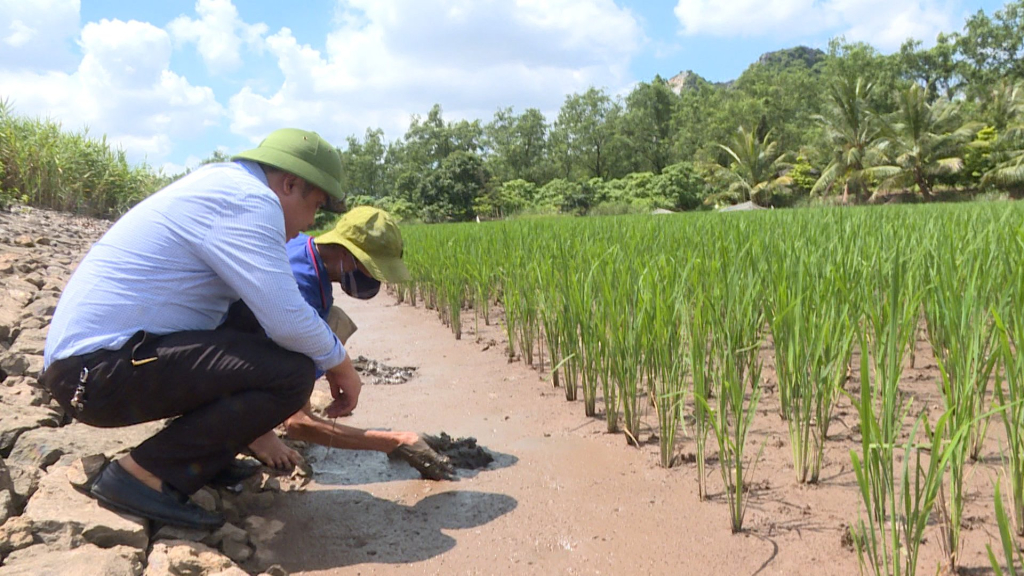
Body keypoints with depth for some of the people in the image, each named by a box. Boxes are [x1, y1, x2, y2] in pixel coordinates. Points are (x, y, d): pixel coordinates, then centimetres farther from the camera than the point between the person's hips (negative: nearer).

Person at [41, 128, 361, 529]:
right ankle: (144, 474, -12)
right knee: (291, 371, -19)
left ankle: (207, 460, 12)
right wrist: (341, 365, -3)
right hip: (101, 368, -10)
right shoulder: (250, 200, -14)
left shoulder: (220, 184, 18)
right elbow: (286, 318, -23)